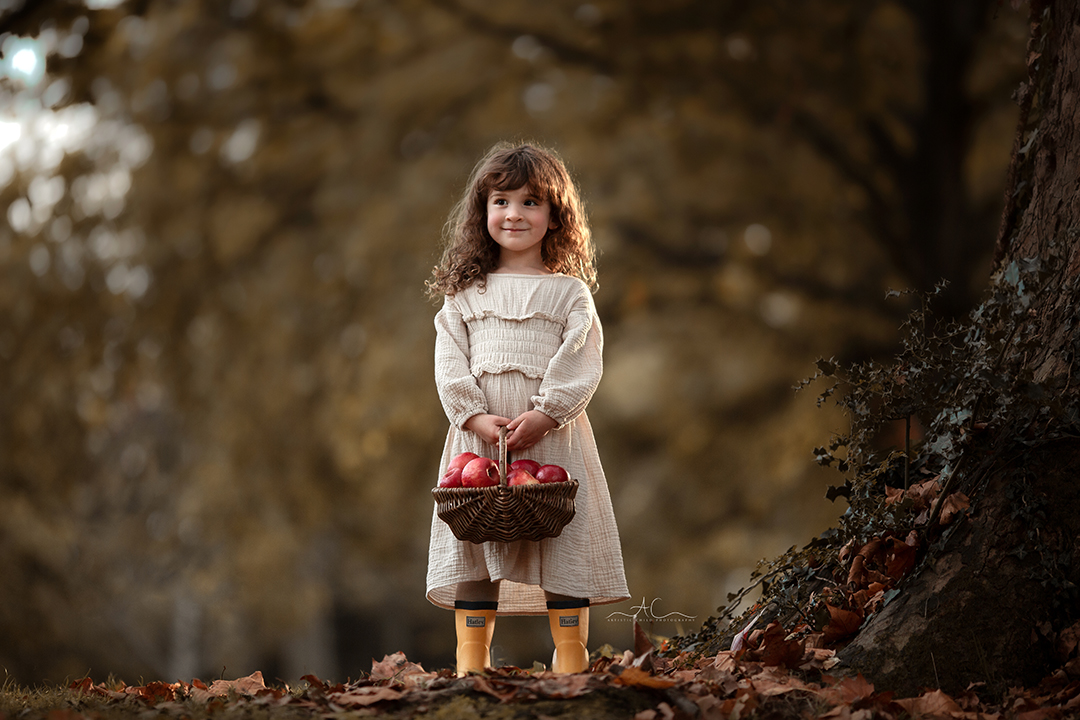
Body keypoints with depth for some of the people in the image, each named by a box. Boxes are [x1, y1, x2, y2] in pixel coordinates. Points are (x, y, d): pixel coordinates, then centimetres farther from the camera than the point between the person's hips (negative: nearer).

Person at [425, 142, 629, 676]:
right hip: (478, 434, 1)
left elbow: (581, 363, -3)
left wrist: (545, 415, -16)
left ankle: (571, 658, 6)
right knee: (472, 542, 0)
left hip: (552, 435, -1)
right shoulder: (465, 293, 11)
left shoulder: (570, 292, 7)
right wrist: (477, 417, -12)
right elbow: (450, 364, 4)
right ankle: (471, 663, 7)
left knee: (565, 542, -2)